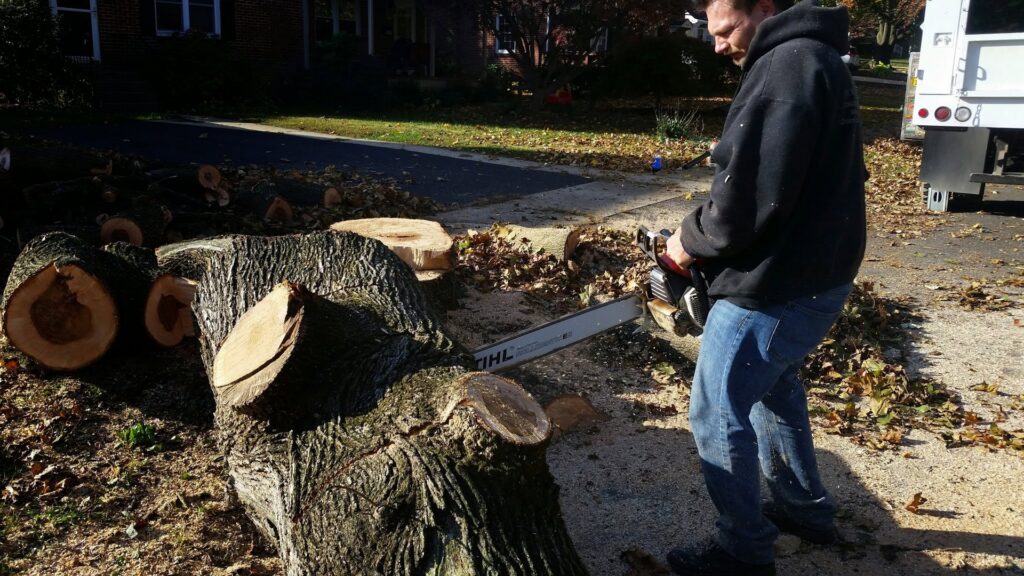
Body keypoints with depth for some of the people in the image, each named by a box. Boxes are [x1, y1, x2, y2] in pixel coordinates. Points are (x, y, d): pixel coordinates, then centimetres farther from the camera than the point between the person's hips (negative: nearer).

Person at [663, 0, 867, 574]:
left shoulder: (788, 65, -19)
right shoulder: (814, 61, 14)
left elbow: (750, 195, -26)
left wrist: (693, 240, -8)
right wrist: (709, 236, 8)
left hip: (773, 289, -11)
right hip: (817, 276, 11)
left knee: (720, 413, 4)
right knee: (774, 388, 28)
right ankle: (807, 510, 43)